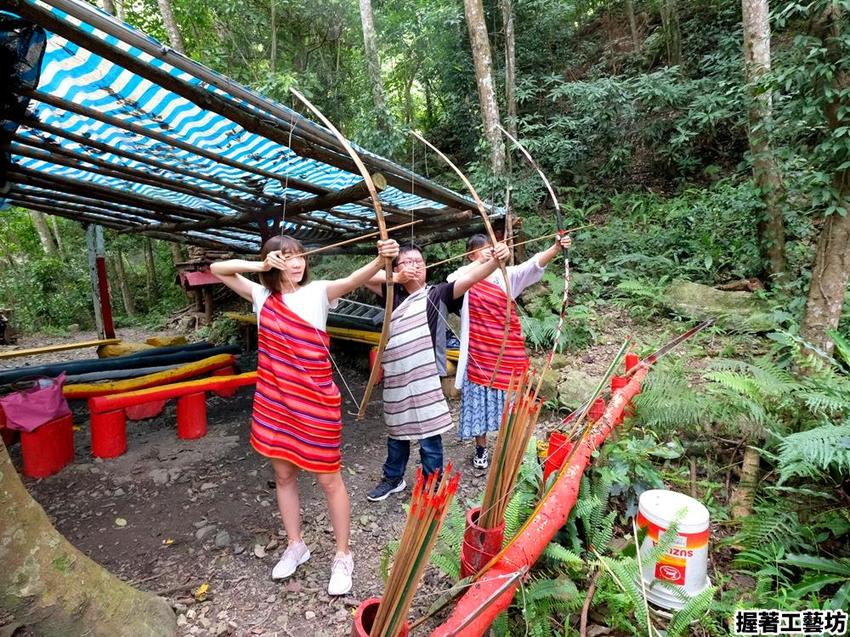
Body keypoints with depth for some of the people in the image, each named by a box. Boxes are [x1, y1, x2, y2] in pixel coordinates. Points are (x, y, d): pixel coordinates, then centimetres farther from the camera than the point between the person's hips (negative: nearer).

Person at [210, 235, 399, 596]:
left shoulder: (317, 292, -8)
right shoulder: (262, 296, 5)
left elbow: (354, 280, -27)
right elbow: (217, 270, 8)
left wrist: (381, 259, -47)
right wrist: (260, 265, -7)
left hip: (315, 401, -5)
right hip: (274, 400, 5)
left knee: (329, 479, 6)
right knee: (284, 475, 19)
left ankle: (342, 557, 26)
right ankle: (295, 546, 41)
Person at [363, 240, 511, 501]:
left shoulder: (438, 293, -5)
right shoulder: (394, 295, 8)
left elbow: (469, 277, -18)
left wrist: (494, 260, -35)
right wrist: (397, 278, -8)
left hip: (426, 380, -5)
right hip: (395, 378, 5)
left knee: (429, 438, 6)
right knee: (396, 433, 23)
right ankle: (393, 478, 44)